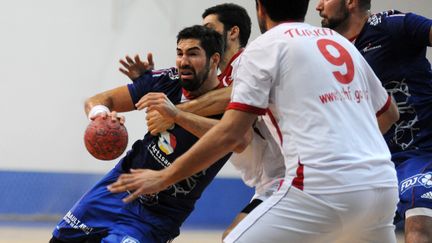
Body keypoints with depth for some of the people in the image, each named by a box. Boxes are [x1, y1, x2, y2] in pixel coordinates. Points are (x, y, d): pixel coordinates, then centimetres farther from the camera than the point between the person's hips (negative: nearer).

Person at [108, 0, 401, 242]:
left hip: (324, 187, -6)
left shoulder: (265, 47, 3)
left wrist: (164, 177, 3)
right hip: (382, 185, 6)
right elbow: (389, 113, 31)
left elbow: (230, 134, -4)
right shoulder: (341, 42, 21)